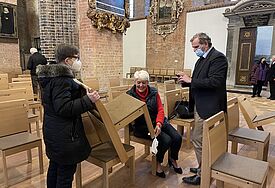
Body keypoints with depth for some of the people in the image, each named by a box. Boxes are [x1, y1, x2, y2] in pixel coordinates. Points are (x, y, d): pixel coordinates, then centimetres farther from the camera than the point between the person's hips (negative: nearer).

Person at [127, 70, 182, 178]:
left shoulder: (154, 92, 2)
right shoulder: (130, 95, -6)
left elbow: (160, 109, 0)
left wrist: (158, 124, -17)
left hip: (158, 122, 5)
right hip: (142, 126, -4)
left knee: (177, 138, -10)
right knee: (166, 140, -22)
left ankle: (173, 160, 21)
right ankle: (158, 163, 7)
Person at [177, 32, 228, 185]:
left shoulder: (218, 58, -13)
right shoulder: (202, 59, 16)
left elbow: (214, 82, -24)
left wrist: (191, 80, -19)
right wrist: (186, 81, 0)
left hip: (208, 107, -9)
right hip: (200, 106, 9)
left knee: (198, 139, -3)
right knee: (203, 138, 18)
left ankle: (202, 175, 14)